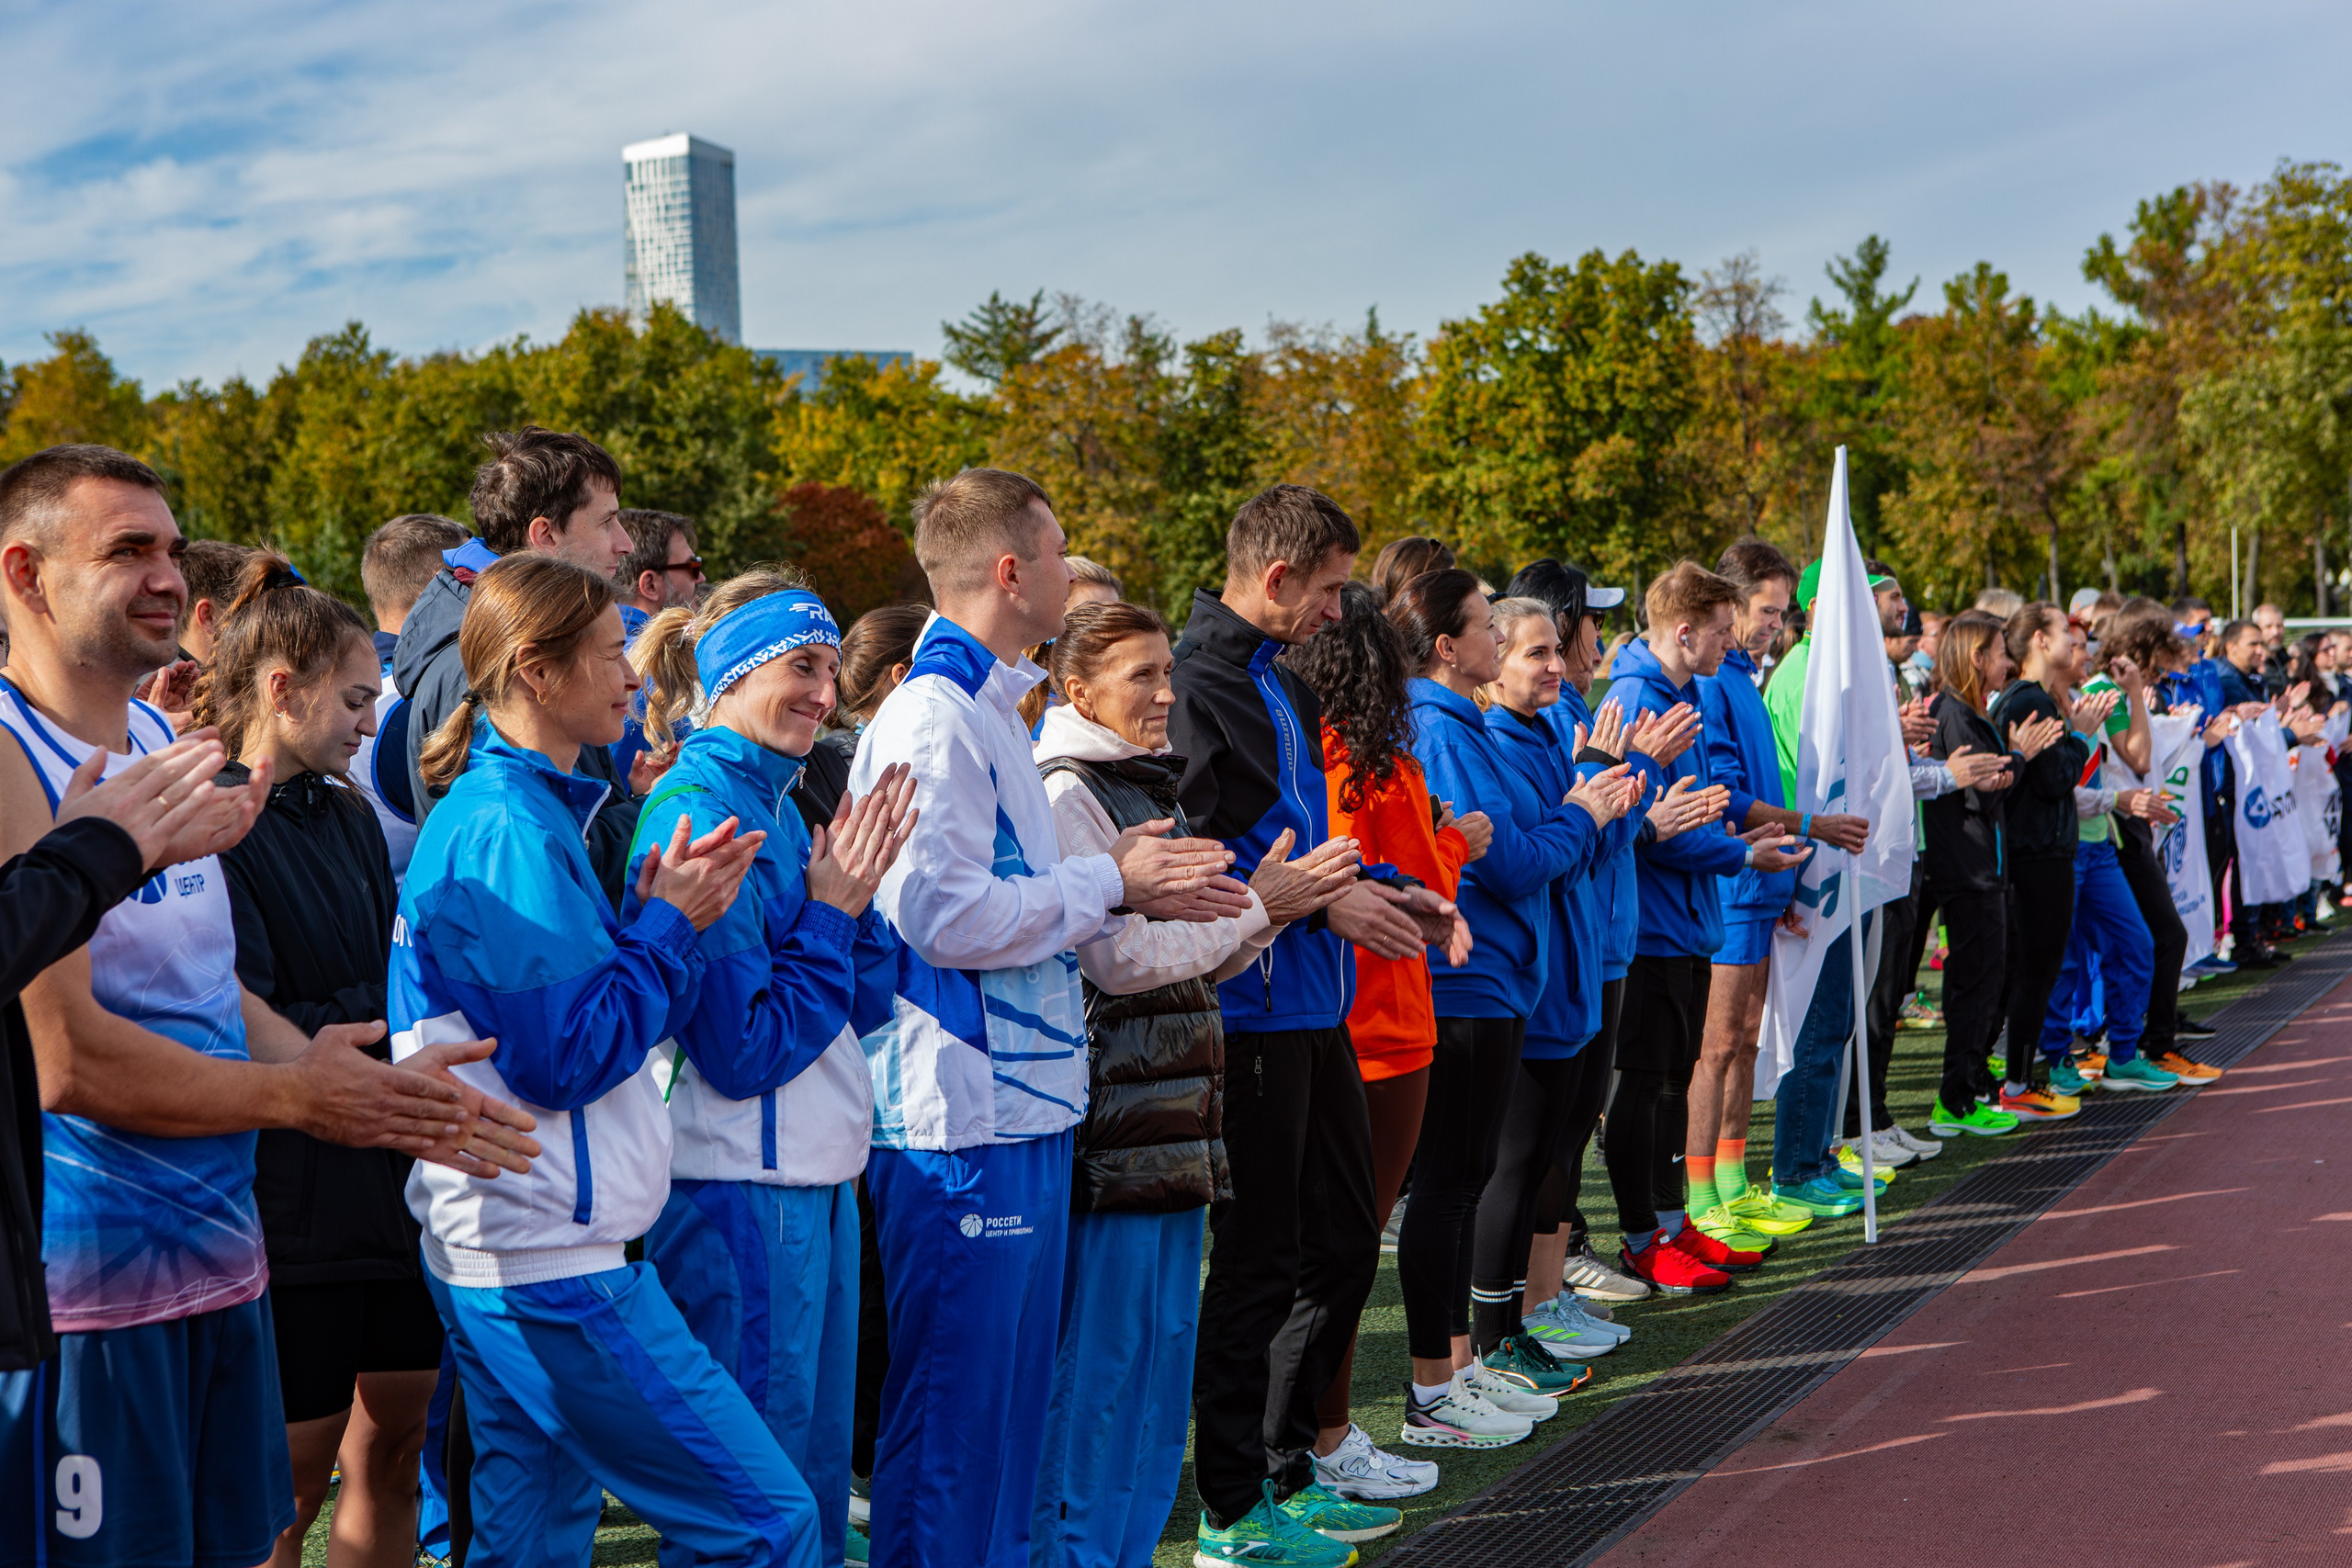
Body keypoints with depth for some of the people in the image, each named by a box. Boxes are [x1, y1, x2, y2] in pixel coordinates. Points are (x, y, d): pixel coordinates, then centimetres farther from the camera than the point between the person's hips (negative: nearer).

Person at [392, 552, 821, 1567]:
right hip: (552, 1264, -11)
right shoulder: (513, 833, -17)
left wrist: (656, 920, 5)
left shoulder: (483, 813, 14)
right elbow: (565, 1057, -20)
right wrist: (668, 929, -9)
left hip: (489, 1252, 11)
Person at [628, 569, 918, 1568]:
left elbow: (864, 1008, 12)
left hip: (816, 1184, 9)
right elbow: (742, 1052, -19)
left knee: (816, 1479, 17)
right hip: (740, 1194, -9)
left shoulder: (778, 804, 12)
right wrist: (830, 913, -13)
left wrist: (858, 893, -2)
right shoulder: (699, 811, -15)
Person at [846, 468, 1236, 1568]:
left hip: (1021, 1108, 10)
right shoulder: (932, 717, -15)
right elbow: (941, 916, -23)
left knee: (1009, 1404, 18)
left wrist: (1132, 885, 7)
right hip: (962, 1119, -10)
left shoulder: (983, 712, 16)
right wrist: (1108, 883, -12)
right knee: (952, 1408, -1)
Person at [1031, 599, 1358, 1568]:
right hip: (1107, 1112, -9)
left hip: (1170, 1109, 9)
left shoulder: (1151, 786, 18)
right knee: (1097, 1342, -3)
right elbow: (1123, 956, -17)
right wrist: (1256, 905, -9)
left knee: (1162, 1337, 12)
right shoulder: (1064, 796, -10)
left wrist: (1275, 907, 3)